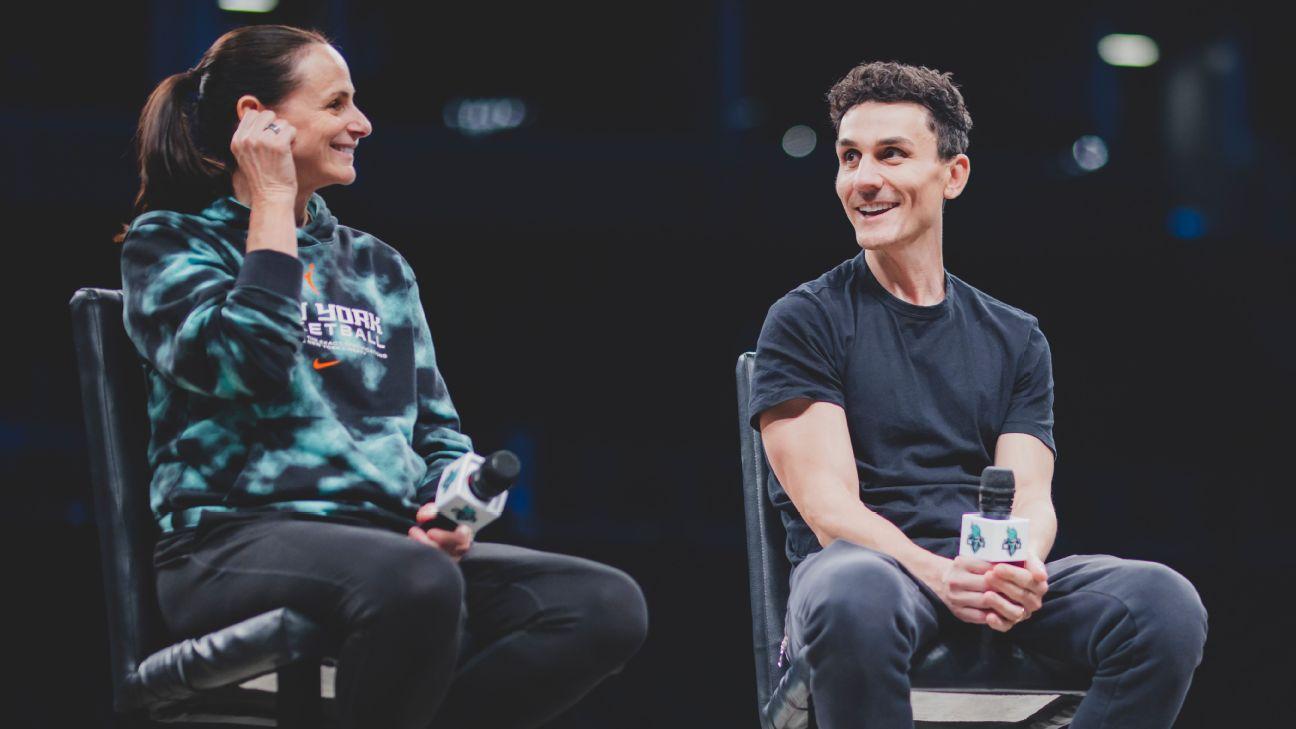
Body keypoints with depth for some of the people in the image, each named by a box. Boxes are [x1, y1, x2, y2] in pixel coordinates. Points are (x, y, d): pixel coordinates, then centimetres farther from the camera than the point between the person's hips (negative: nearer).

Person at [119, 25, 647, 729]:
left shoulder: (379, 268, 25)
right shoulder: (168, 242, 7)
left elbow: (438, 432, 24)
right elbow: (247, 366, -13)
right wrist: (273, 203, -3)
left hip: (388, 544, 6)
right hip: (239, 542, -6)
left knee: (611, 605, -19)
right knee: (417, 583, -40)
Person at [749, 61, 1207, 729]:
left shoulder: (1015, 339, 20)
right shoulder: (805, 322, 7)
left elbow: (1030, 496, 8)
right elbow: (827, 504, -5)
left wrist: (1022, 566, -19)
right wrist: (938, 575, -24)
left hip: (993, 579, 4)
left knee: (1164, 602, -27)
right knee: (856, 597, -43)